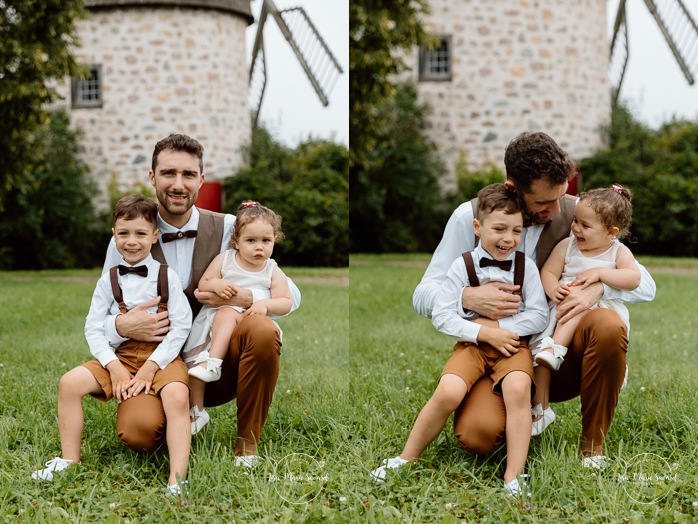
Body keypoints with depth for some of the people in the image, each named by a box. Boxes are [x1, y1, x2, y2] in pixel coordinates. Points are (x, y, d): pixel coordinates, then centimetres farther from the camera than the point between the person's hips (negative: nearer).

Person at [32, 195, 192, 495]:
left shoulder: (167, 277, -1)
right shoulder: (108, 281, 7)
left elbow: (181, 326, -7)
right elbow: (93, 328, 3)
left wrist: (150, 368, -15)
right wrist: (114, 367, -12)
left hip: (161, 355, -3)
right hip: (121, 355, 3)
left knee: (176, 396, -33)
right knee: (70, 382, -16)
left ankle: (176, 483, -34)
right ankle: (69, 462, 0)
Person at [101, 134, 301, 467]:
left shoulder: (228, 230, -1)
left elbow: (291, 295, -3)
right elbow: (98, 320, 5)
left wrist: (244, 298, -23)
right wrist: (122, 326, -20)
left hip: (218, 365, 1)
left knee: (263, 329, -30)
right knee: (139, 428, -32)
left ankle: (247, 441, -7)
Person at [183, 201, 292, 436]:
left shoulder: (273, 272, 4)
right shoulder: (224, 260, 6)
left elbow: (285, 302, -1)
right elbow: (202, 284, 8)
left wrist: (265, 304, -22)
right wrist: (214, 284, -16)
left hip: (247, 321, -2)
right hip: (210, 321, 2)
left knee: (226, 315, -35)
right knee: (193, 360, -13)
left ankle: (213, 363, -36)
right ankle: (196, 411, -7)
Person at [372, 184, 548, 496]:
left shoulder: (525, 266, 1)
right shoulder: (463, 266, -2)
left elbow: (539, 315, -2)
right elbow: (441, 316, -4)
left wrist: (497, 326, -13)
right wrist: (484, 333, -14)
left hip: (512, 342, 0)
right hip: (473, 343, 0)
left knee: (518, 388, -31)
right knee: (448, 392, -25)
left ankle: (513, 480, -25)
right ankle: (407, 459, -3)